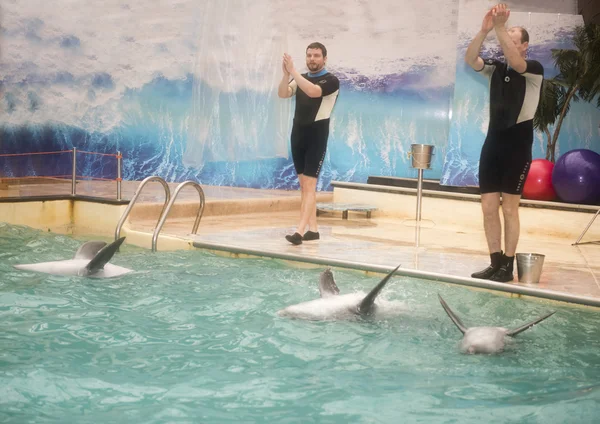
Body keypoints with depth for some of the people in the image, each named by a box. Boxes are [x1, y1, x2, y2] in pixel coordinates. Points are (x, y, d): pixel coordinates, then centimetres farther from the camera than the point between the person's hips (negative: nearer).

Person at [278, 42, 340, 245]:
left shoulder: (331, 81, -6)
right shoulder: (300, 79, 12)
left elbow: (313, 91, -25)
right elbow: (283, 94, -5)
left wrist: (293, 71, -26)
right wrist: (286, 74, -21)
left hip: (316, 136, -7)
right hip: (298, 134, 7)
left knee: (309, 185, -12)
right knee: (303, 185, 8)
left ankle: (300, 231, -19)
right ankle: (312, 229, 14)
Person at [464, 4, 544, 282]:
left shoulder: (534, 70, -5)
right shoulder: (495, 69, 8)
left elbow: (515, 62, -27)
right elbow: (470, 60, -9)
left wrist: (500, 27, -33)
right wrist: (485, 30, -23)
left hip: (518, 144, -5)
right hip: (493, 141, 5)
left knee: (509, 208, -3)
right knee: (488, 207, 4)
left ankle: (508, 266, 4)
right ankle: (495, 263, 12)